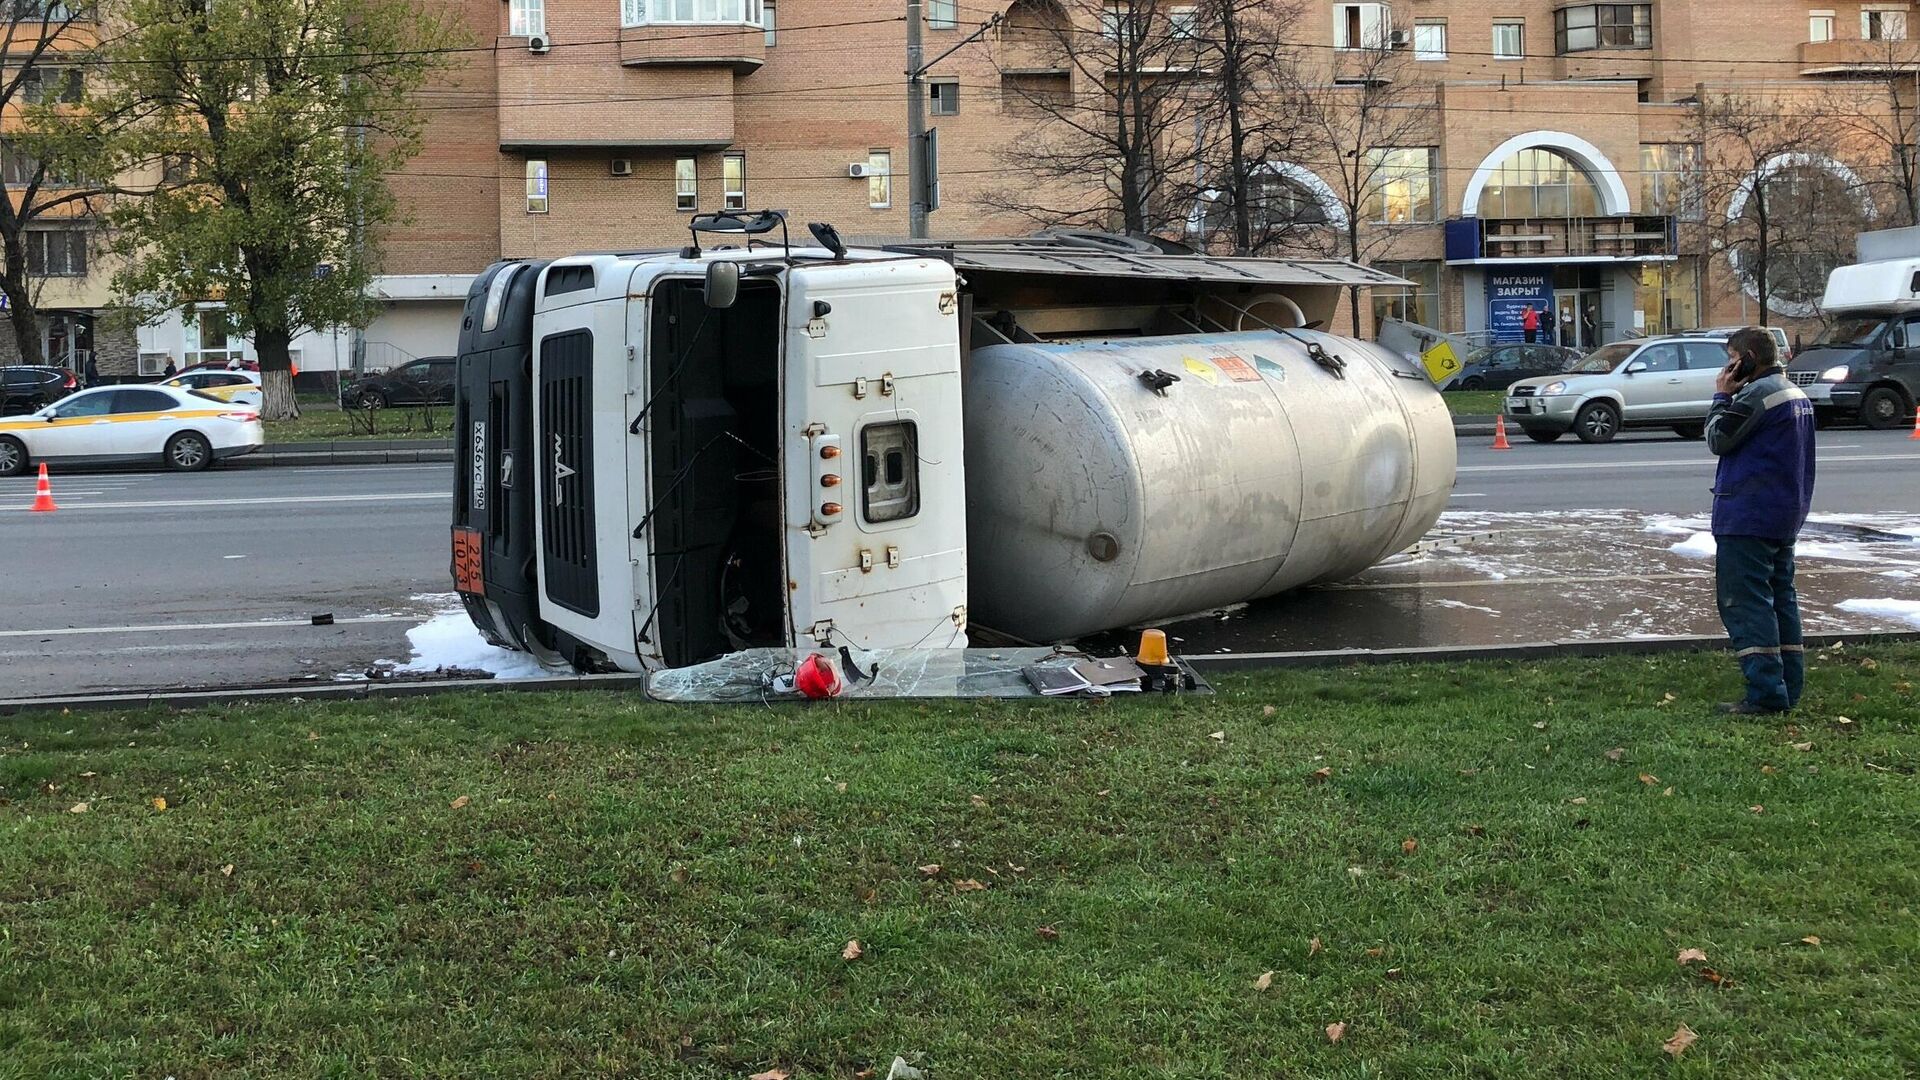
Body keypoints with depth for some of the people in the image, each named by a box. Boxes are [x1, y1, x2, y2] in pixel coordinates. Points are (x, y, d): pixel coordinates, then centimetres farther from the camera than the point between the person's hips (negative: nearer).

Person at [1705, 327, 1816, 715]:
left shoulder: (1758, 393, -16)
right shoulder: (1797, 395, 16)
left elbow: (1718, 439, -11)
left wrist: (1721, 396, -2)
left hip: (1748, 516, -10)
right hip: (1785, 517, 10)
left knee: (1744, 602, -8)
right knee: (1780, 597, 14)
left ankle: (1766, 693, -12)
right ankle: (1789, 688, 17)